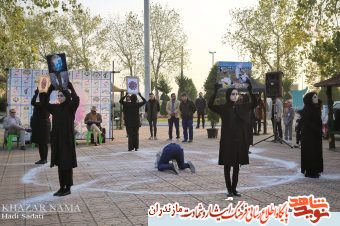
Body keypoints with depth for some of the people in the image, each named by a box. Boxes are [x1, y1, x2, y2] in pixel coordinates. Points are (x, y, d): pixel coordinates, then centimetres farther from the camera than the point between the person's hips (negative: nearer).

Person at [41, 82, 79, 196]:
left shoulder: (70, 107, -7)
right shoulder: (55, 108, 10)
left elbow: (76, 99, -25)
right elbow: (44, 102, 7)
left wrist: (70, 86, -18)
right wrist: (50, 88, 1)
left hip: (67, 139, -6)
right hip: (56, 139, 6)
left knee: (67, 164, 0)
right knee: (60, 164, 10)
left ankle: (68, 188, 8)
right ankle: (62, 187, 19)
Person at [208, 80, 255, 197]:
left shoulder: (241, 107, 6)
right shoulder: (223, 108, -5)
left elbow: (254, 103, 3)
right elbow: (210, 105, -18)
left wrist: (250, 89, -8)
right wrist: (215, 91, -28)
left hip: (239, 141, 4)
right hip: (227, 141, -3)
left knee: (237, 166, 9)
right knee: (227, 166, 4)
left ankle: (234, 189, 19)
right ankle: (229, 189, 14)